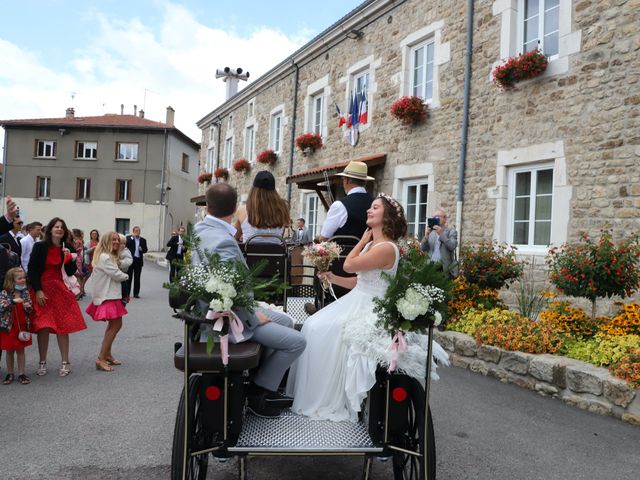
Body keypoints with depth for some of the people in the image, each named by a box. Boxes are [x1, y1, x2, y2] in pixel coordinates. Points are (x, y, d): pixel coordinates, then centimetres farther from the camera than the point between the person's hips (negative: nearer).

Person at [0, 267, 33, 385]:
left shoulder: (25, 293, 0)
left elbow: (30, 310, 6)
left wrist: (28, 307, -16)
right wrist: (13, 301, -29)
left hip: (22, 327, 2)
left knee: (21, 350, 8)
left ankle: (21, 374, 16)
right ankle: (10, 374, 23)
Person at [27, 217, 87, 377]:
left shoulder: (67, 248, 3)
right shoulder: (39, 246, -4)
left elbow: (71, 272, 1)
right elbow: (31, 270, -4)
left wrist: (69, 257, -14)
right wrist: (38, 291, -10)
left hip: (60, 290, 2)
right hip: (42, 291, -2)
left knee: (63, 327, 1)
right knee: (43, 328, 0)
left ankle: (65, 362, 11)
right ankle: (42, 362, 15)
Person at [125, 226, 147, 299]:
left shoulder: (143, 240, 11)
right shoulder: (129, 238, 2)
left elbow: (146, 250, 10)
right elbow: (126, 244, -16)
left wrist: (142, 249, -11)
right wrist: (133, 237, -16)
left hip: (139, 260, 3)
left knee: (137, 278, 6)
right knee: (129, 277, 3)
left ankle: (136, 293, 12)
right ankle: (126, 293, 9)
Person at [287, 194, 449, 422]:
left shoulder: (386, 248, -19)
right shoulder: (371, 245, 12)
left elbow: (349, 265, -17)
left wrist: (363, 240, -4)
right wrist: (332, 278, 4)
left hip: (369, 310, -9)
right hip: (358, 302, 9)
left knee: (324, 333, -17)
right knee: (313, 326, -1)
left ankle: (329, 399, 0)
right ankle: (314, 392, 9)